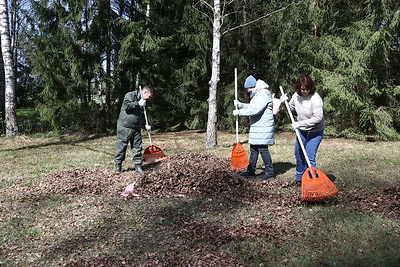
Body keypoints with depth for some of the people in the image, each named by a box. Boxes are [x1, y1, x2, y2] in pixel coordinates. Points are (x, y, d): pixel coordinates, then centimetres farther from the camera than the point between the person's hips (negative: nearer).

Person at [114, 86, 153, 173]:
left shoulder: (143, 102, 16)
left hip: (136, 129, 7)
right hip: (124, 127, -7)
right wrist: (138, 104, -18)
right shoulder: (130, 95, -6)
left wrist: (145, 125, 5)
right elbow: (126, 106, -23)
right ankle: (118, 166, 12)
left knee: (137, 148, 5)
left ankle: (138, 166, 13)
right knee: (121, 147, 0)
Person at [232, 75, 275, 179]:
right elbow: (251, 107, 23)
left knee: (263, 149, -7)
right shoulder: (257, 94, 18)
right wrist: (239, 104, 10)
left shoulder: (263, 94, -16)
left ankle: (270, 172, 3)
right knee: (253, 148, 13)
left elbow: (255, 110, -25)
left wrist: (239, 112, -20)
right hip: (256, 127, 11)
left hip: (263, 127, -11)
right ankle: (251, 170, 21)